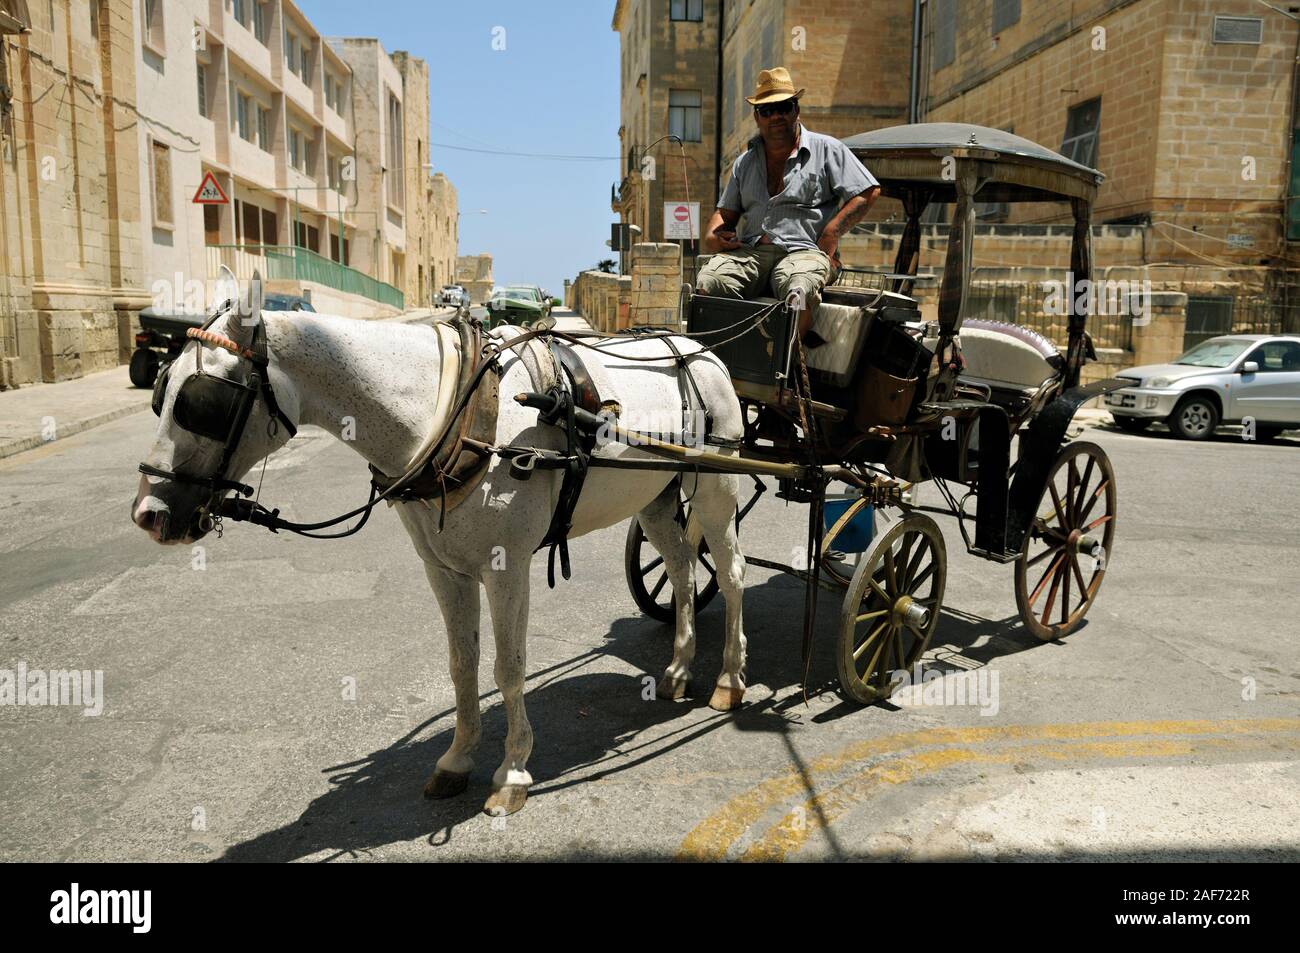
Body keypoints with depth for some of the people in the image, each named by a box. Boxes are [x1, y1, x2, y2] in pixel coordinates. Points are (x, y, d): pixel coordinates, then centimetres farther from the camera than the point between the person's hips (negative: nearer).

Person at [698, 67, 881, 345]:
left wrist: (831, 233, -5)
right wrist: (713, 237, 5)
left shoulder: (826, 149, 14)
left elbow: (868, 191, 7)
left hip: (804, 250, -3)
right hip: (749, 251, 4)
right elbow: (726, 212, 30)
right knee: (707, 282, -28)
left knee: (798, 290, -40)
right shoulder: (745, 162, 27)